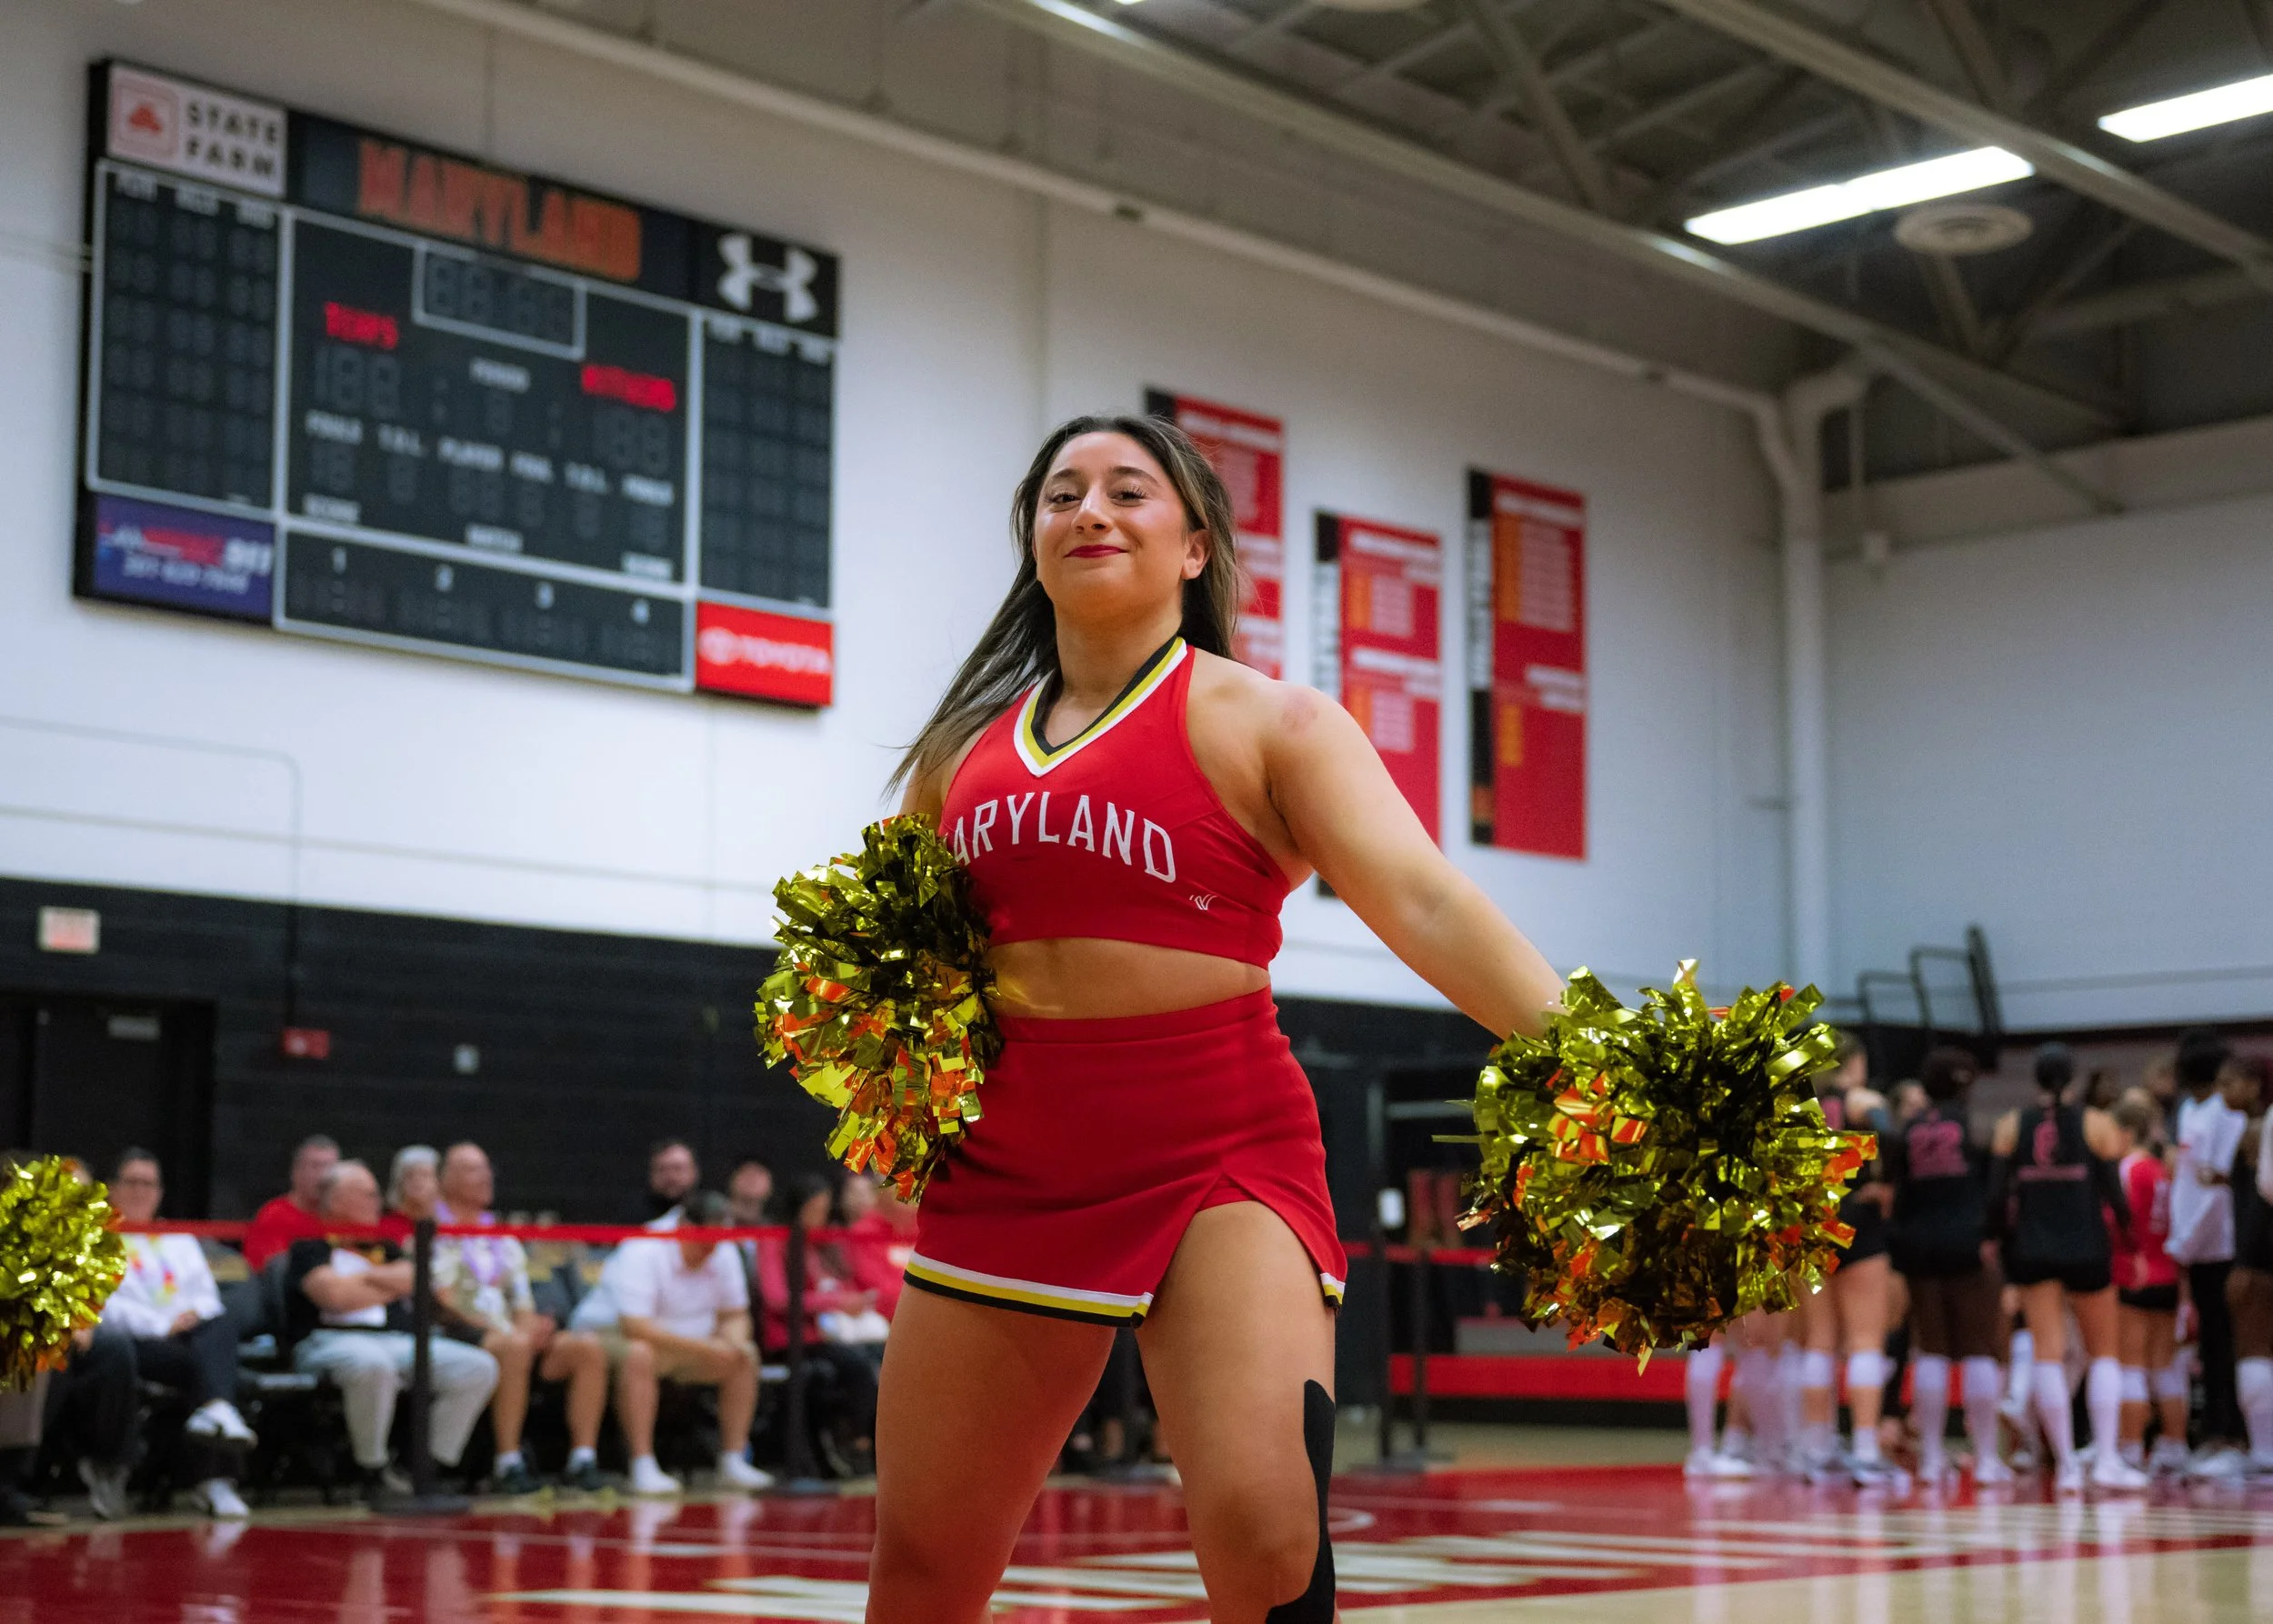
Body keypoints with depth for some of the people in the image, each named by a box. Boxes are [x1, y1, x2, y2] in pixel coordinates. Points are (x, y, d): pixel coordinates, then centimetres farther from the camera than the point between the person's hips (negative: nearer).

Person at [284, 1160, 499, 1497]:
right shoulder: (310, 1245, 6)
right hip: (331, 1340, -7)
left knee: (479, 1368, -10)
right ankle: (374, 1473, -24)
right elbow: (335, 1295, -11)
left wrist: (365, 1275, -2)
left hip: (398, 1342, 7)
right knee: (373, 1364, -43)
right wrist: (390, 1287, 5)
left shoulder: (383, 1246, 26)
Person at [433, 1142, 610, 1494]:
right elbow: (445, 1302, -8)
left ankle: (583, 1459, -20)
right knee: (515, 1346, -38)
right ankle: (508, 1464, -34)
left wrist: (528, 1327, -6)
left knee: (589, 1348, -16)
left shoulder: (505, 1242, 25)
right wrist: (509, 1331, -16)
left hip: (512, 1334, 7)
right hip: (460, 1336, -7)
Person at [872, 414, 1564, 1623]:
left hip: (1217, 1153, -4)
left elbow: (1425, 904, -14)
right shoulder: (968, 744, 13)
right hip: (1007, 1163, 5)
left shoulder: (1265, 721, -1)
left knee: (1261, 1526, -25)